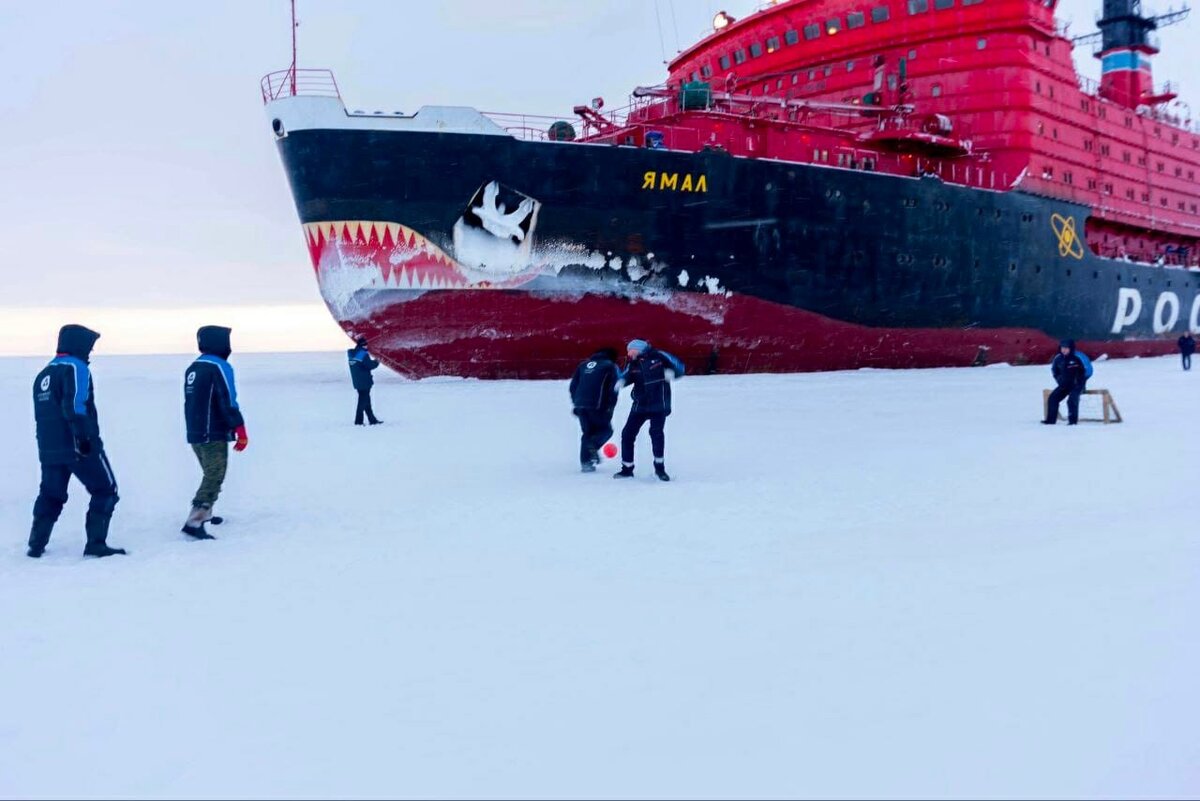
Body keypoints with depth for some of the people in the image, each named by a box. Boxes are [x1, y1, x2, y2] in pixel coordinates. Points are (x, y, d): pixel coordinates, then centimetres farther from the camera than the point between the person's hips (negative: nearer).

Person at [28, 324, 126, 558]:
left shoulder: (44, 374, 18)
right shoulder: (76, 367, -8)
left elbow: (41, 414, 21)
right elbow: (75, 406, -21)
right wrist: (83, 437, -24)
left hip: (49, 449, 8)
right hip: (81, 448, -8)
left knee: (50, 496, 16)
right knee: (105, 491, 1)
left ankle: (36, 545, 13)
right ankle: (96, 544, -5)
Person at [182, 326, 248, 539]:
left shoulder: (192, 368, 14)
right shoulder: (219, 367, -12)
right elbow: (228, 402, -18)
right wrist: (240, 430, -15)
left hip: (195, 434, 9)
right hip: (214, 435, -9)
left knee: (211, 475, 24)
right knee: (214, 478, -8)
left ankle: (204, 514, 30)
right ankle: (194, 522, -17)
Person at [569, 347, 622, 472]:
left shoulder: (583, 365, 19)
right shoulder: (610, 366, 4)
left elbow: (573, 385, 17)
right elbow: (613, 389, -5)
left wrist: (576, 403, 22)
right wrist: (610, 409, 0)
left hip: (580, 405, 5)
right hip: (597, 406, -5)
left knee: (587, 432, 16)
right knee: (605, 429, 13)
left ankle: (585, 462, 10)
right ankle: (593, 446, -14)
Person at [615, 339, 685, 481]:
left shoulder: (658, 356, -5)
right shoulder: (633, 364, 6)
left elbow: (679, 367, -2)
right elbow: (625, 377, -4)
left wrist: (671, 372, -23)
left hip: (659, 404, -4)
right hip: (640, 404, 4)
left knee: (656, 432, -18)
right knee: (627, 434, 2)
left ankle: (660, 467, -1)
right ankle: (627, 468, 17)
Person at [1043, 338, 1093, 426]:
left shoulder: (1078, 357, -14)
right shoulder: (1058, 359, 3)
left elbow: (1087, 370, -9)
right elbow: (1054, 371, 21)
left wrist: (1079, 381, -12)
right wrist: (1060, 380, 7)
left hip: (1077, 385, -6)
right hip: (1065, 385, 6)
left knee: (1072, 399, -28)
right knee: (1053, 397, -8)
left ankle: (1073, 420, -21)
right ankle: (1051, 420, -4)